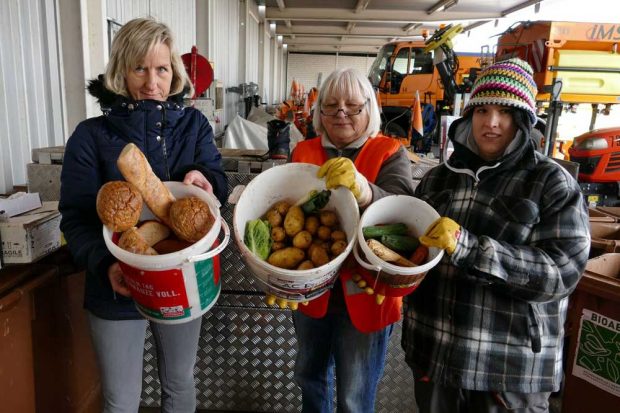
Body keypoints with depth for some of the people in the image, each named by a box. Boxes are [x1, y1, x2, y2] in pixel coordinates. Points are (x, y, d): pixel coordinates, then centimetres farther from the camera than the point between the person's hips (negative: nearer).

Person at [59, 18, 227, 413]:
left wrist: (201, 177, -29)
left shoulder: (194, 124, -1)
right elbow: (75, 217, -9)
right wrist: (104, 262, -27)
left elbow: (218, 182, -6)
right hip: (118, 290, -1)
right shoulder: (92, 136, -8)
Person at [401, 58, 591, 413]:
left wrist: (470, 249, -28)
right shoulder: (439, 177, 6)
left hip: (510, 364, -4)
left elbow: (563, 271, -17)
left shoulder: (552, 183, -7)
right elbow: (412, 242, 16)